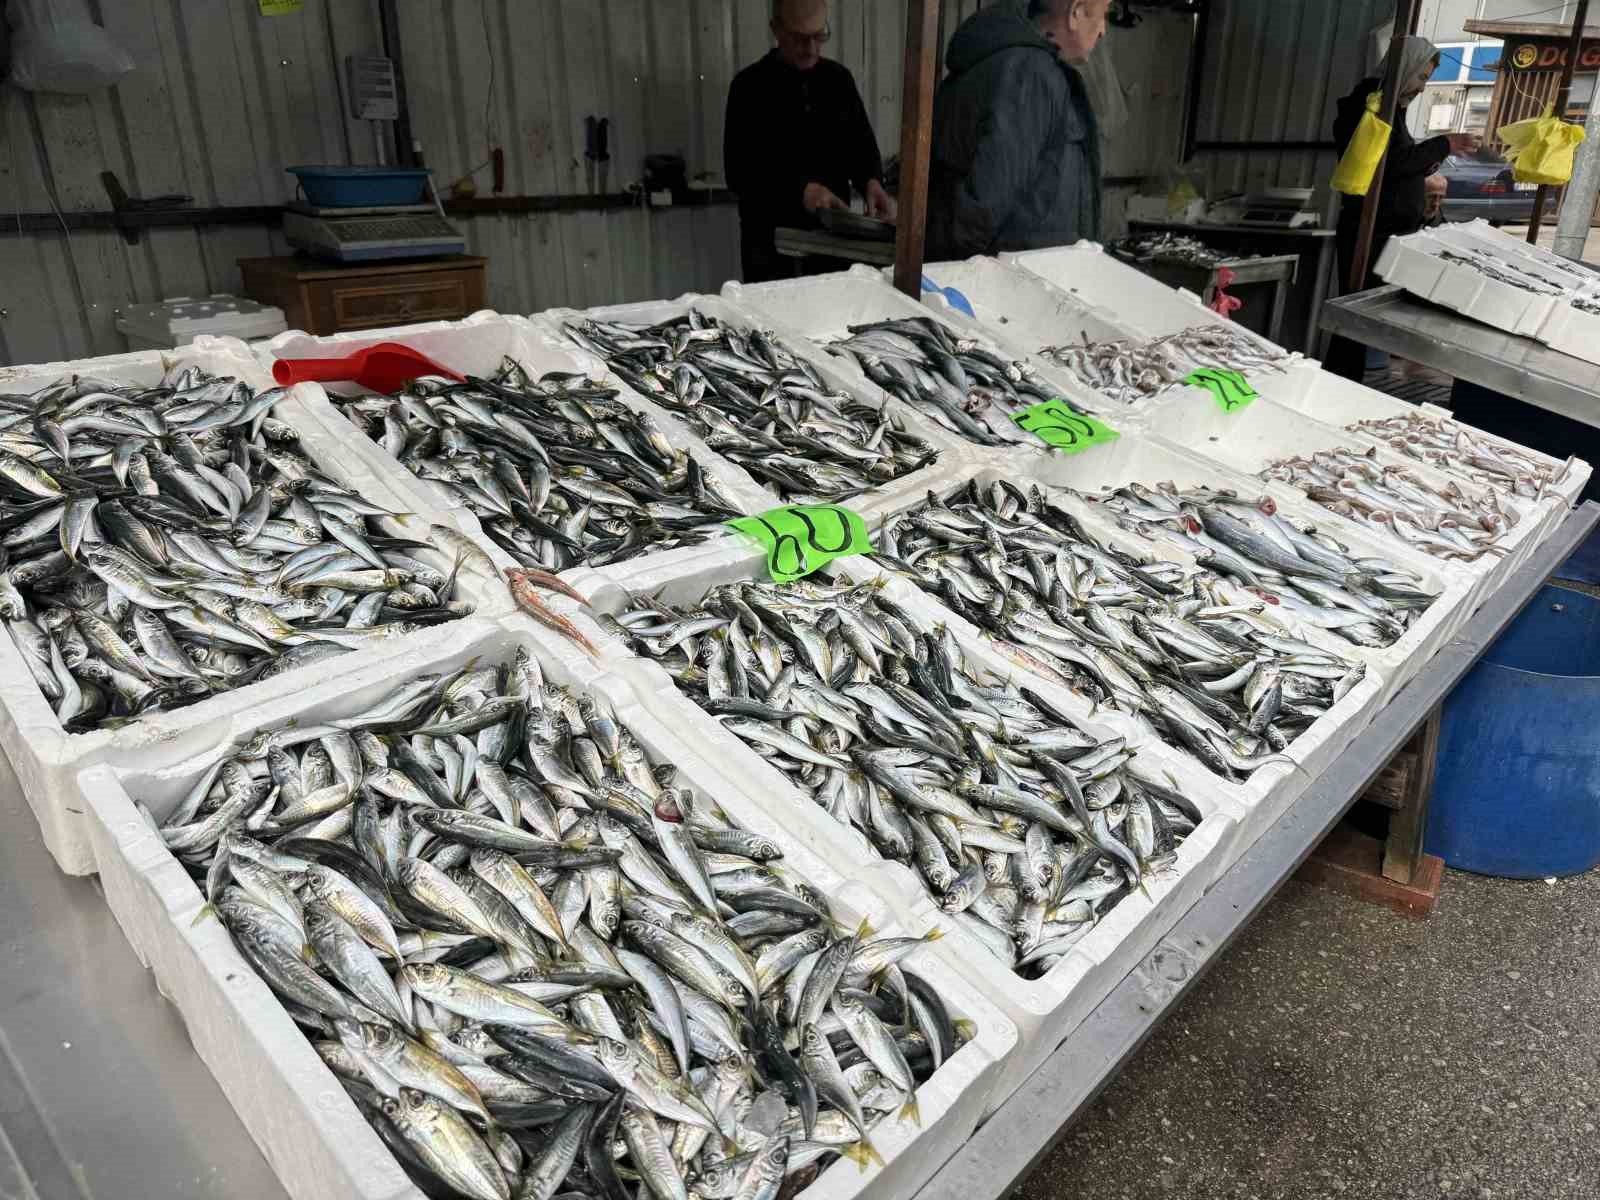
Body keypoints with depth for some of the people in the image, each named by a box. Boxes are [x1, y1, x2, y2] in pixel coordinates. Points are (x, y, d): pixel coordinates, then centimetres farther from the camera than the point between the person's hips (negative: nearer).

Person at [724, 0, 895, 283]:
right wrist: (799, 190, -27)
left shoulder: (839, 78, 6)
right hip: (770, 234, -3)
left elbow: (862, 144, 11)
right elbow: (739, 171, -13)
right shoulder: (750, 85, -6)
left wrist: (872, 182, -13)